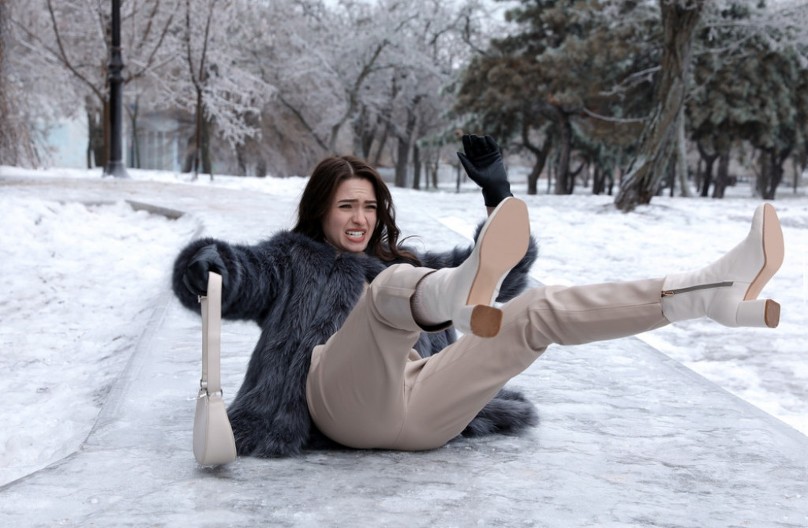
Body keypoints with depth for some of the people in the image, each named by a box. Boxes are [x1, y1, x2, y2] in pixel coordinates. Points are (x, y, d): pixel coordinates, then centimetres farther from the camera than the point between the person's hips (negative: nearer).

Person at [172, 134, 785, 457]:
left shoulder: (397, 263, 35)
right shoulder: (289, 262, 24)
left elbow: (506, 267, 31)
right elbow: (210, 278, 6)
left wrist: (496, 187, 19)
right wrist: (203, 263, -18)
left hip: (421, 406, 5)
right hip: (347, 402, -4)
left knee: (538, 308, -9)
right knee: (394, 287, -32)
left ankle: (712, 293, -24)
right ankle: (457, 297, -73)